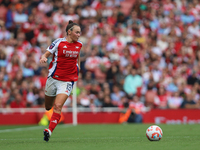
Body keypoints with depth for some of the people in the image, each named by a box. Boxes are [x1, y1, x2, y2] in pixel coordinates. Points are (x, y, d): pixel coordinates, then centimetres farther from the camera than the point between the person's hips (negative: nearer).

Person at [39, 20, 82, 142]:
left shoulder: (79, 44, 5)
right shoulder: (59, 42, -7)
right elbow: (46, 54, -4)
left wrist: (78, 66, 10)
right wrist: (43, 58, -27)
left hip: (68, 80, 1)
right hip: (54, 78, -1)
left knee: (58, 106, -18)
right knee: (48, 106, 15)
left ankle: (49, 131, -20)